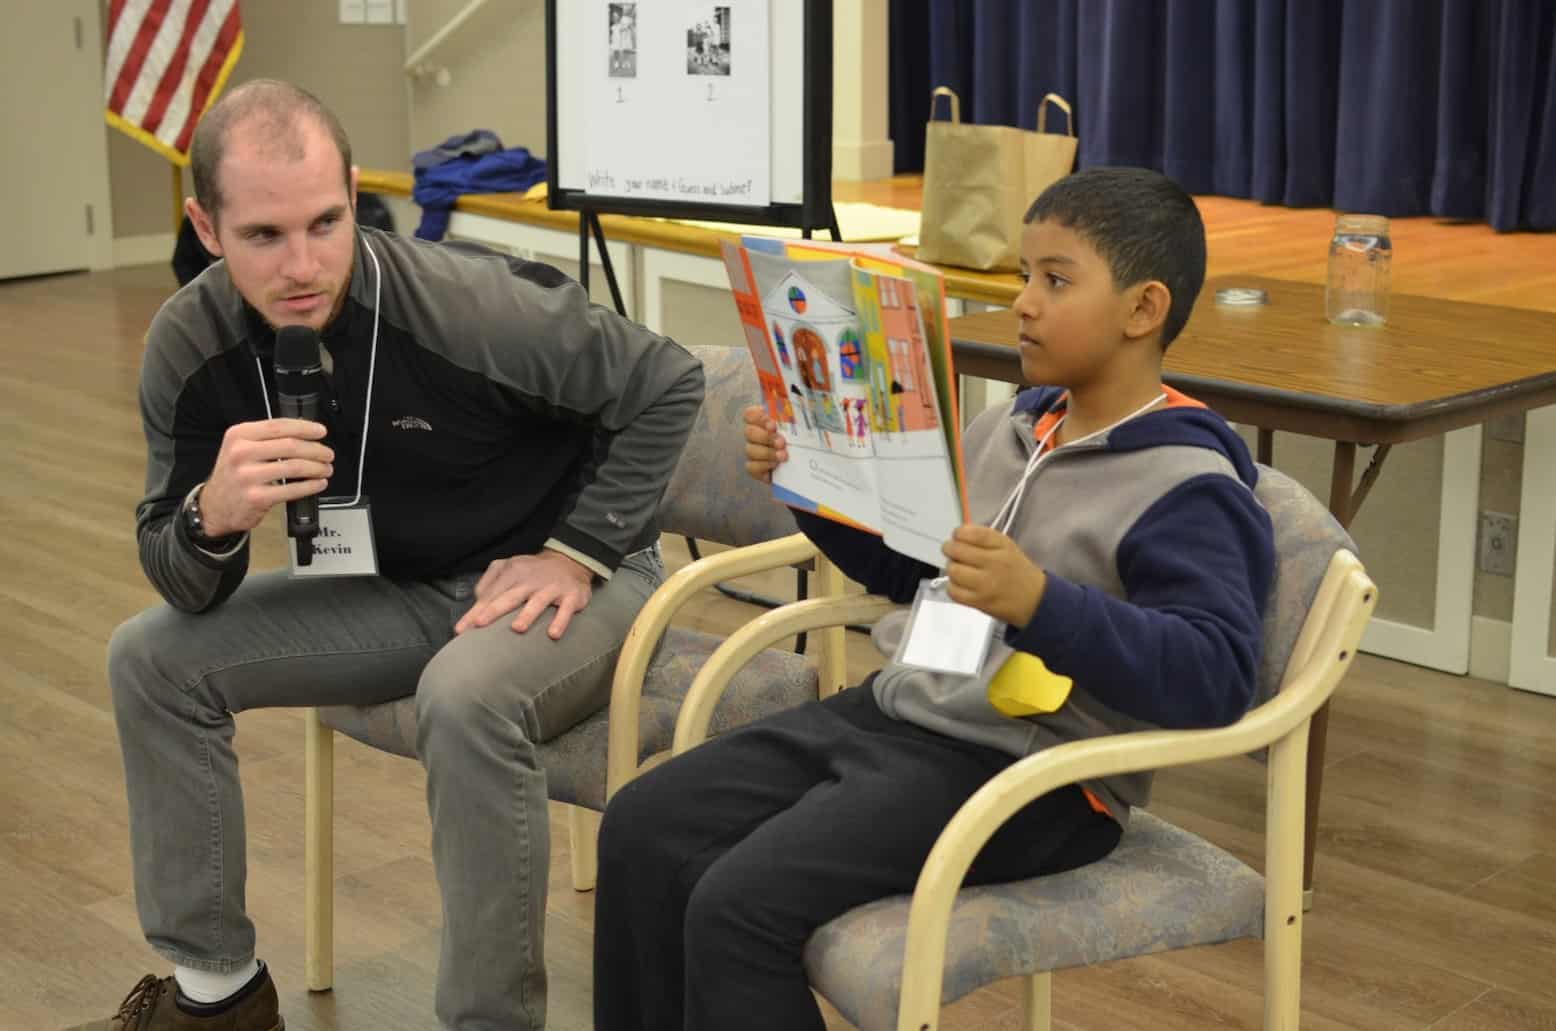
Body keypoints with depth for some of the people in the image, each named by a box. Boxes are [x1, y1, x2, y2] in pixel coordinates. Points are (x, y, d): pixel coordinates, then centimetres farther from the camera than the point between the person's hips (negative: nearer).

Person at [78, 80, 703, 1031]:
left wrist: (577, 552, -18)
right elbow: (185, 591, -7)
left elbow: (668, 385, -16)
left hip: (563, 575, -5)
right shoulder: (189, 346, -13)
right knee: (154, 657, -4)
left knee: (466, 698, -37)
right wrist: (213, 516, -31)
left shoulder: (468, 305, -29)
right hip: (403, 589, 6)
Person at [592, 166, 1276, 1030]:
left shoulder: (1189, 488, -14)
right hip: (891, 711, 9)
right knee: (643, 829, 1)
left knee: (738, 904, -21)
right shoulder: (1010, 428, 11)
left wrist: (1039, 603, -36)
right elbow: (906, 561, 25)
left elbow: (1217, 674, -26)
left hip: (1028, 773, -9)